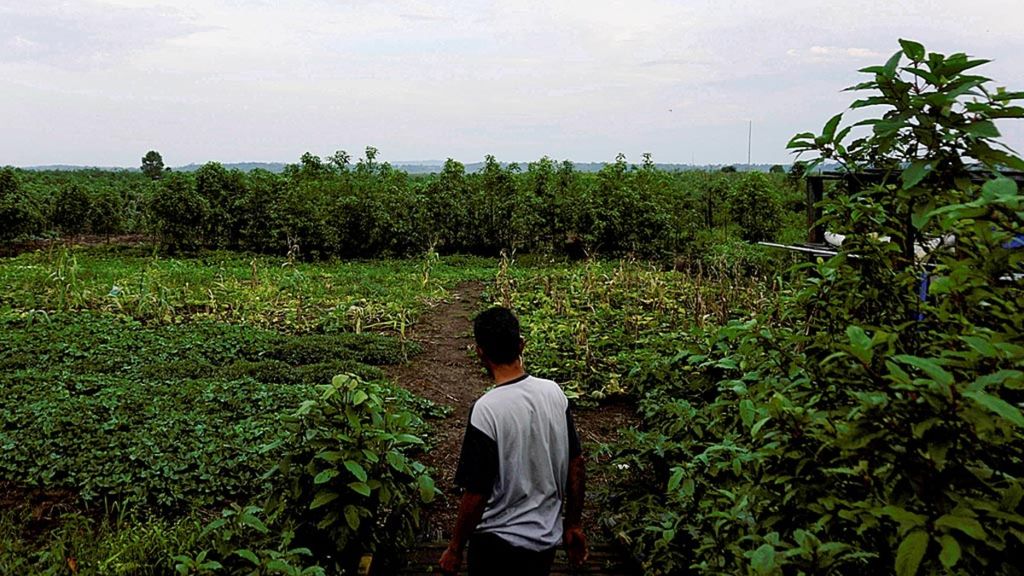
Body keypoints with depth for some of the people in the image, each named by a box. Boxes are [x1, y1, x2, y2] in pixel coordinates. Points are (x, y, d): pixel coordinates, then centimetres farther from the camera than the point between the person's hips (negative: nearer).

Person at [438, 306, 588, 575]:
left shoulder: (486, 411, -25)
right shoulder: (554, 393, -9)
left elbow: (476, 495, -21)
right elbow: (576, 466, -1)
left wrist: (454, 550, -6)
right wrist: (573, 525, 12)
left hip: (499, 544, -5)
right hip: (548, 536, 5)